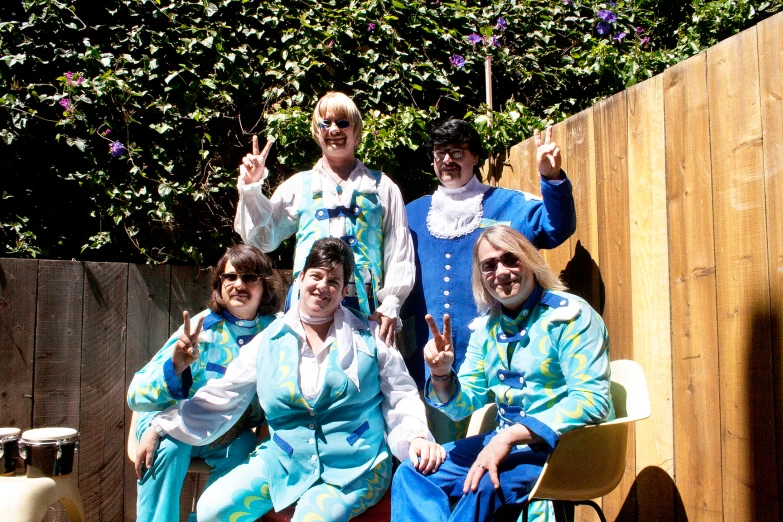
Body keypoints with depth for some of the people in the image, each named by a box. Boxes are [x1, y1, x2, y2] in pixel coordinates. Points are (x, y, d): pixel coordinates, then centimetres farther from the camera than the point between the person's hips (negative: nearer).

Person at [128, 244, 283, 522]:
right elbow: (136, 395, -21)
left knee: (245, 448, -28)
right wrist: (175, 366, -41)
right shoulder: (203, 329, -15)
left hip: (227, 436, 2)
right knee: (171, 443, -32)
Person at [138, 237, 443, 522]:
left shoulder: (370, 337, 3)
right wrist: (159, 428, -1)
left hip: (354, 468, -3)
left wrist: (416, 437, -16)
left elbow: (401, 397, 4)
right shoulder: (268, 343, 7)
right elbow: (219, 400, 8)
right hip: (284, 461, 3)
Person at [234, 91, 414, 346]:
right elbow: (263, 239, 15)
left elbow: (399, 251, 9)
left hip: (366, 306, 0)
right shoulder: (299, 185, 18)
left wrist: (391, 303, -2)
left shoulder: (381, 187, 15)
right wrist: (251, 189, 5)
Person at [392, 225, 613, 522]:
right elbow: (463, 405, 13)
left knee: (485, 485, -32)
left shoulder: (570, 315, -10)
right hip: (504, 441, 7)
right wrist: (442, 374, -11)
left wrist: (511, 436, -27)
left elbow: (591, 400, -20)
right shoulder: (486, 327, 9)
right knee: (412, 475, -9)